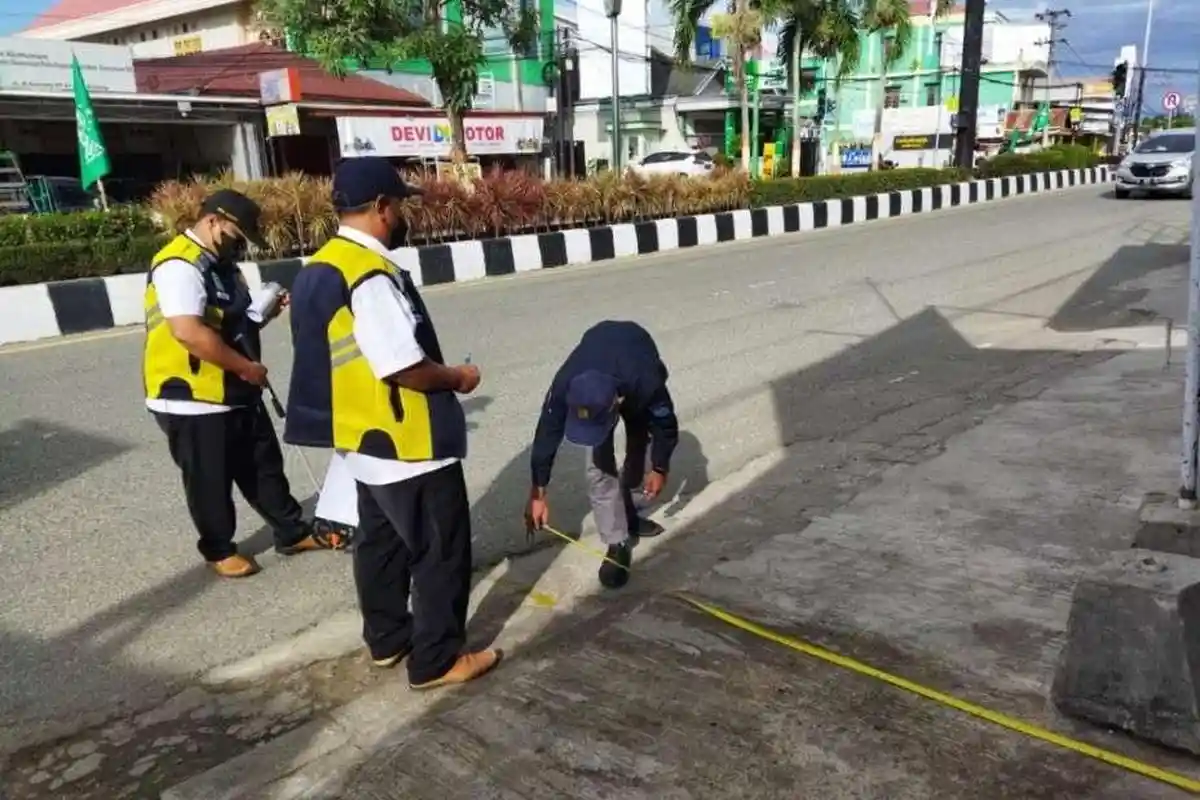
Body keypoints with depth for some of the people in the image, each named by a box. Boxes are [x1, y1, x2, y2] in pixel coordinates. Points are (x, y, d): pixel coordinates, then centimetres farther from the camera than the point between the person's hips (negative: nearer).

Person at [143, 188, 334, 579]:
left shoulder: (222, 264, 12)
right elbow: (188, 331, -31)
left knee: (264, 465, 17)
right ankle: (219, 550, 25)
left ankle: (292, 532, 30)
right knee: (210, 481, 7)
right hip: (192, 398, -9)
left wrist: (265, 312, 1)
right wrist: (247, 367, -23)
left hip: (236, 391, 9)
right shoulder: (180, 266, -20)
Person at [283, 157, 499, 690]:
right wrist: (456, 378, -8)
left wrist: (444, 376, 13)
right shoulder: (370, 275, -24)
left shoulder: (322, 268, 7)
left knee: (381, 541, 21)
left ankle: (387, 639, 37)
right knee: (442, 551, 4)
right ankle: (438, 660, 16)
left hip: (364, 439, 10)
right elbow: (405, 366, -26)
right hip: (407, 445, -10)